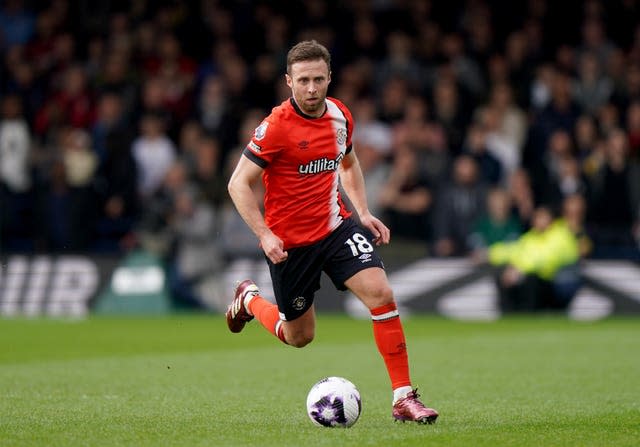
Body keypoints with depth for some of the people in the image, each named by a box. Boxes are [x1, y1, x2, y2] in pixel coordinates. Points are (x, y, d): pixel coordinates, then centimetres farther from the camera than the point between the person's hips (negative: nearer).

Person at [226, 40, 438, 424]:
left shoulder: (340, 115, 0)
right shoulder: (277, 126, -18)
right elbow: (239, 184, -14)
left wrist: (364, 212, 8)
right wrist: (264, 235, -23)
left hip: (337, 227, 4)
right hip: (290, 241, -4)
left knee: (381, 294, -19)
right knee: (299, 337, 10)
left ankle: (404, 398, -14)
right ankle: (250, 299, 43)